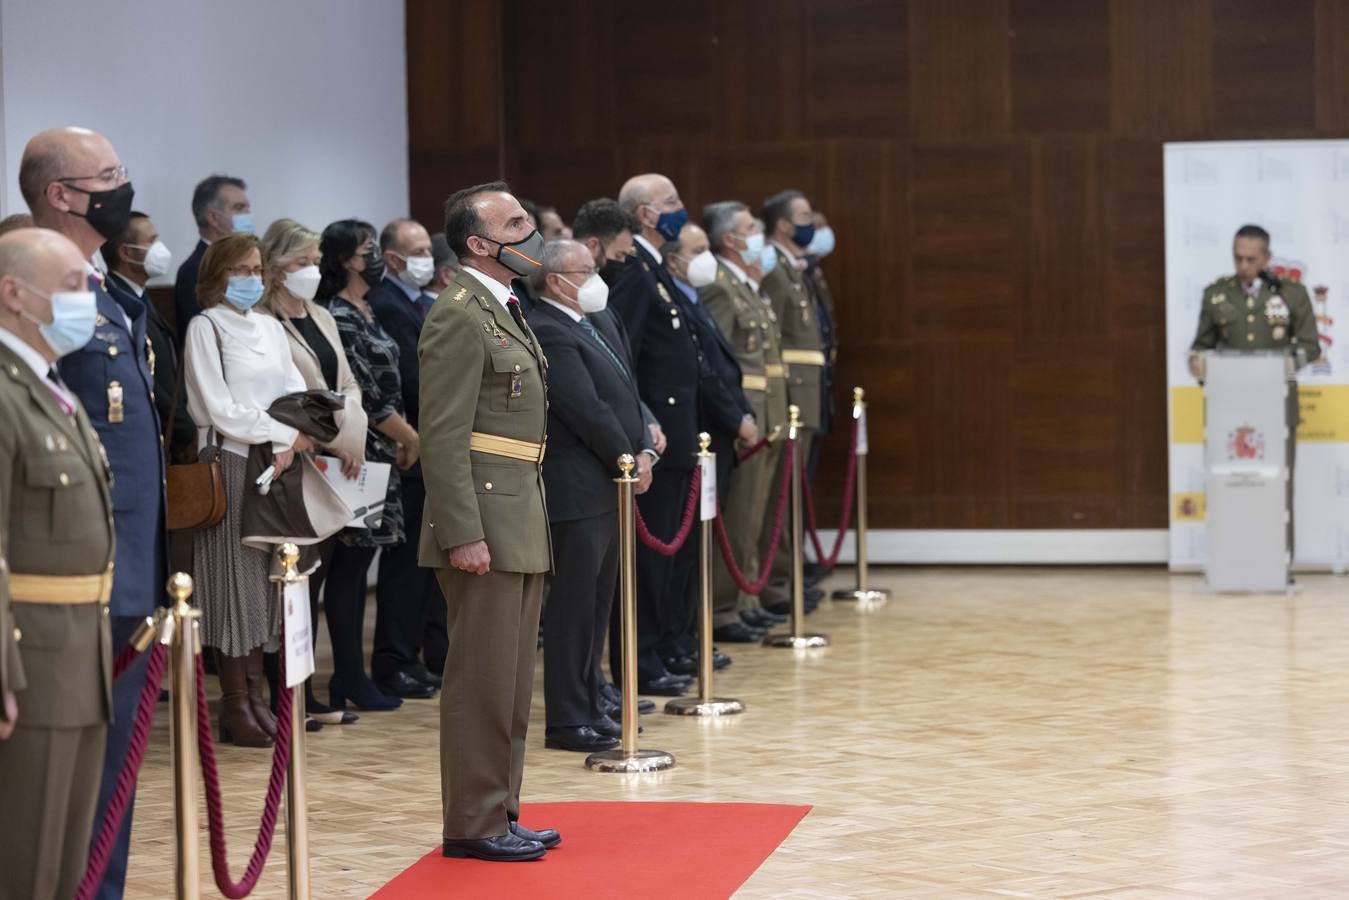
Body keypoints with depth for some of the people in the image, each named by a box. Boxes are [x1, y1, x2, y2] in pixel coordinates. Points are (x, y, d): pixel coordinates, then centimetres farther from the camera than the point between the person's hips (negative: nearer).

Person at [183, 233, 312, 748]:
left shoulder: (270, 328, 15)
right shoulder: (206, 328, -4)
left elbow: (295, 392, 11)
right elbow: (220, 407, -11)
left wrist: (291, 444, -8)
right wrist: (286, 435, -11)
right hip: (230, 464, -6)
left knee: (264, 580, 6)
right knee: (235, 576, -4)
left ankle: (255, 694, 11)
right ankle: (235, 702, 1)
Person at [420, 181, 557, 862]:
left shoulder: (505, 310, 17)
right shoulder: (459, 318, -13)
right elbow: (443, 439, -19)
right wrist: (464, 536, -23)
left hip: (522, 526, 10)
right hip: (486, 525, -10)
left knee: (512, 680, 14)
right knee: (482, 679, -4)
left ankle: (501, 813, 22)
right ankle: (472, 825, 3)